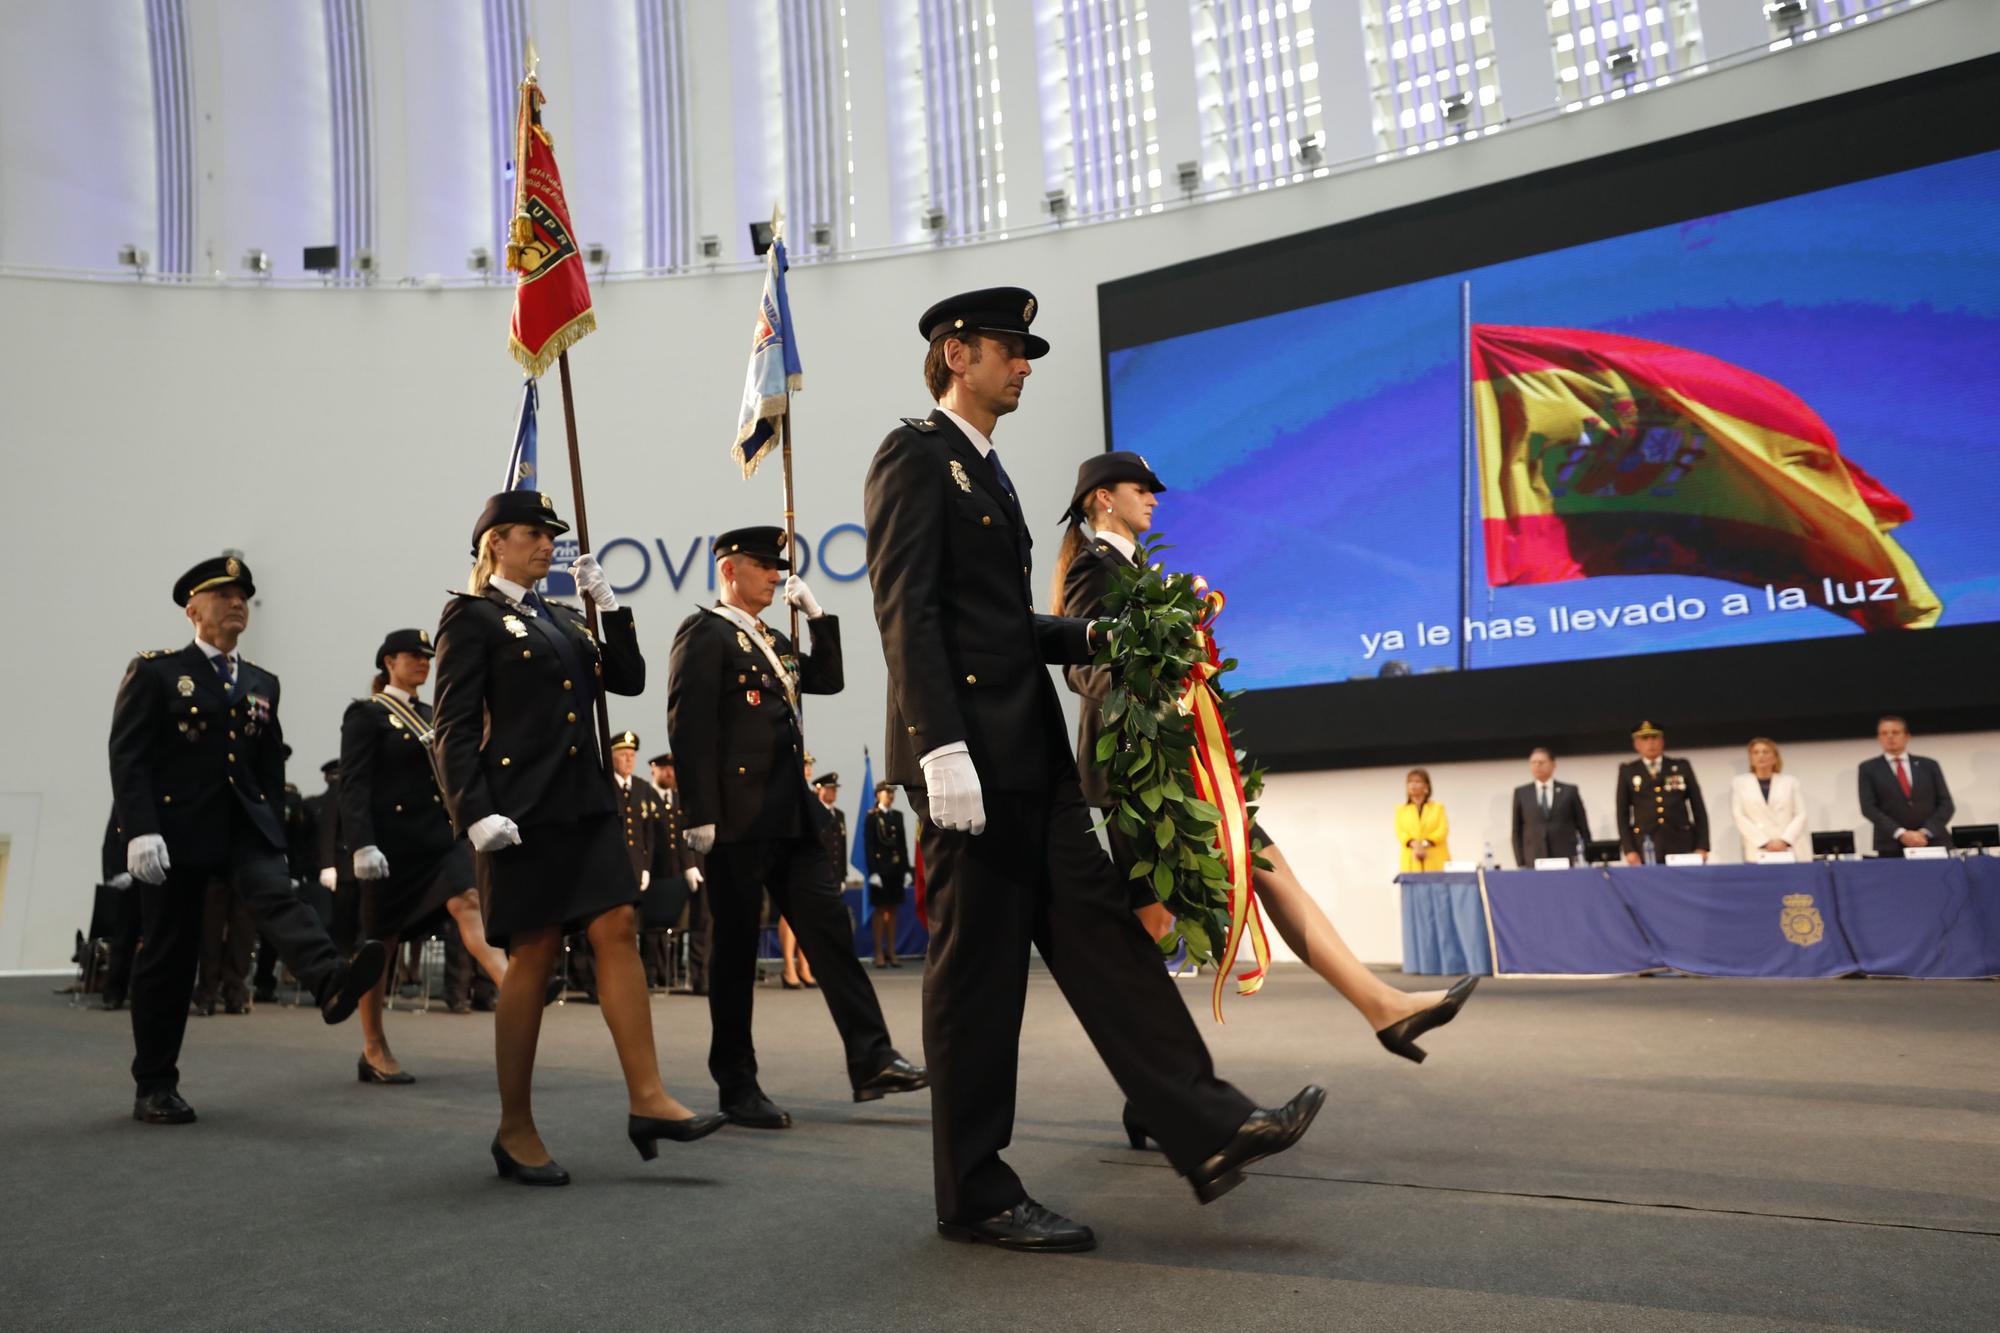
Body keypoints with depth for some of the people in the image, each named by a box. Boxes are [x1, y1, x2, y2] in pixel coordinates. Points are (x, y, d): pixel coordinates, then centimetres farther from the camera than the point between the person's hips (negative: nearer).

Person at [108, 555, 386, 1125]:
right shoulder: (154, 672, 1)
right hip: (176, 828, -3)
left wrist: (271, 828, 12)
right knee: (169, 956, 3)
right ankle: (154, 1087, 14)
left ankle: (332, 982, -50)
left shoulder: (262, 684, 15)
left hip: (244, 824, 3)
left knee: (277, 894, -25)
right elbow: (127, 758, -6)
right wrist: (140, 831, -16)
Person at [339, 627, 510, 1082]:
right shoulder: (366, 715, -3)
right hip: (392, 843, -5)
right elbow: (353, 786, -11)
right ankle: (374, 1051, 15)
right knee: (381, 943, 4)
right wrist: (362, 845, -21)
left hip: (442, 836, 5)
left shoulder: (431, 715, 16)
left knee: (470, 909, -15)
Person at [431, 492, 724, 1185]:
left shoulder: (562, 619, 20)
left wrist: (608, 603, 7)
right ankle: (515, 1131, 10)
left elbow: (629, 679, 14)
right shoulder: (471, 615, 0)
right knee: (533, 955, -3)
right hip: (523, 808, -6)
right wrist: (475, 812, -18)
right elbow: (453, 728, -8)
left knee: (618, 932, -3)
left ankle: (647, 1100, -1)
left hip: (585, 802, 7)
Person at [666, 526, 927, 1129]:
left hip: (793, 814, 8)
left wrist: (818, 616, 13)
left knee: (829, 927, 2)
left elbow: (828, 679, 23)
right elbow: (688, 726, -13)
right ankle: (737, 1086, 12)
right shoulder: (704, 632, -5)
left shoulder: (772, 640, 21)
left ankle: (870, 1061, 4)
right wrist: (701, 814, -19)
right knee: (736, 947, 2)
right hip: (739, 818, -7)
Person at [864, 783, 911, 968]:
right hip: (880, 868, -4)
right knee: (880, 911, 1)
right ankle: (879, 954, 6)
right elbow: (868, 846, -8)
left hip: (896, 869, 5)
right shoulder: (872, 817, -3)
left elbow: (903, 844, 11)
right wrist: (873, 871, -15)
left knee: (892, 911, 7)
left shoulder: (898, 815, 12)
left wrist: (906, 869, 6)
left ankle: (891, 953, 12)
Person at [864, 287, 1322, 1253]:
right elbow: (907, 611, -15)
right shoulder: (915, 455, -4)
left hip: (1028, 750, 9)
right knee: (979, 964, -2)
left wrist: (1088, 637, 9)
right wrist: (942, 744, -23)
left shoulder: (985, 471, 23)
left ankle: (1208, 1133, 8)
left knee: (1095, 927, 5)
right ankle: (975, 1195, 10)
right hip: (970, 750, -9)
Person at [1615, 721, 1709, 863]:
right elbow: (1622, 813, 7)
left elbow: (1699, 809, 10)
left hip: (1681, 844, 1)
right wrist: (1629, 850, -3)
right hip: (1645, 846, -1)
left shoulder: (1682, 767, 12)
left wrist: (1702, 847, 2)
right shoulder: (1627, 771, 9)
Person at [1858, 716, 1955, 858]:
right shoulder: (1868, 768, 8)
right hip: (1892, 847, -2)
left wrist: (1926, 832, -8)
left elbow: (1946, 803, 8)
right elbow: (1869, 807, -2)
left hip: (1933, 842, 2)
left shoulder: (1929, 765, 14)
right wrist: (1901, 833, -14)